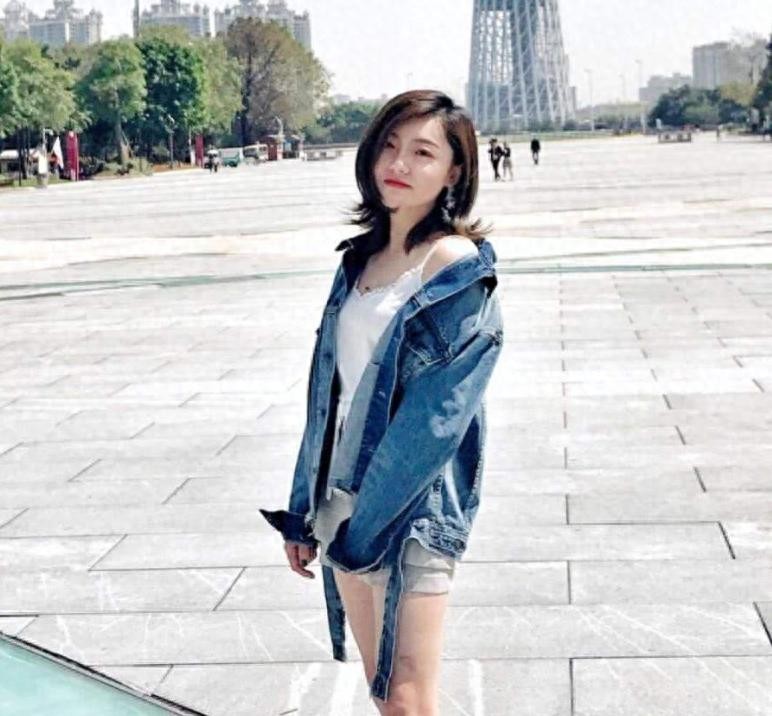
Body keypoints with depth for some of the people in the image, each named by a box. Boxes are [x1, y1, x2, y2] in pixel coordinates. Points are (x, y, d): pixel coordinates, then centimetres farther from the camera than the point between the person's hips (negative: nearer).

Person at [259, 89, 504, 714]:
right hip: (343, 499, 7)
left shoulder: (458, 266, -12)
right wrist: (306, 511, 12)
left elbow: (433, 416, -18)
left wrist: (366, 528, -17)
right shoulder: (362, 257, 10)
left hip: (414, 507, -7)